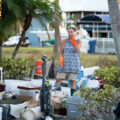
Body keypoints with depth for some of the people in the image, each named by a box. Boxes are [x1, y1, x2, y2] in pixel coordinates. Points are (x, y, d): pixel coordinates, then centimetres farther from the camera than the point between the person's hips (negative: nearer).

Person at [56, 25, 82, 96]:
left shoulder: (78, 41, 4)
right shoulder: (64, 41, 5)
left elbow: (76, 50, -13)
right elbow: (60, 52, 4)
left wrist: (73, 40, -21)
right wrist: (61, 58, -16)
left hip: (74, 64, -1)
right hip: (64, 64, 1)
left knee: (72, 81, 1)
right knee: (58, 81, -5)